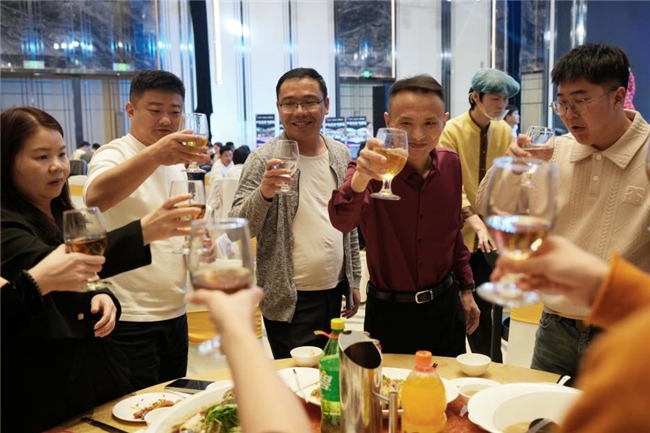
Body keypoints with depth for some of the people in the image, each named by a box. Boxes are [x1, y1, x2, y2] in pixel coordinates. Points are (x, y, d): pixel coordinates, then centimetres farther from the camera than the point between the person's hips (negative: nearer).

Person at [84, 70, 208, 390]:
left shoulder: (176, 163, 11)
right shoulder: (114, 155, -11)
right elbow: (95, 197, -35)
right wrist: (154, 154, -48)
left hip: (175, 312, 7)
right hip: (129, 319, -7)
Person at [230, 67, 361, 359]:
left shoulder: (341, 155, 5)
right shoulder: (264, 159, -10)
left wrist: (353, 281, 13)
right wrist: (263, 194, -32)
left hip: (335, 293, 5)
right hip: (290, 301, -5)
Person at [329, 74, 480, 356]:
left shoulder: (451, 164, -4)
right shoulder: (374, 168, -18)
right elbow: (342, 221, -38)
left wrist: (466, 289, 12)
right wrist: (360, 178, -57)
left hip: (444, 305, 4)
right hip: (389, 312, -4)